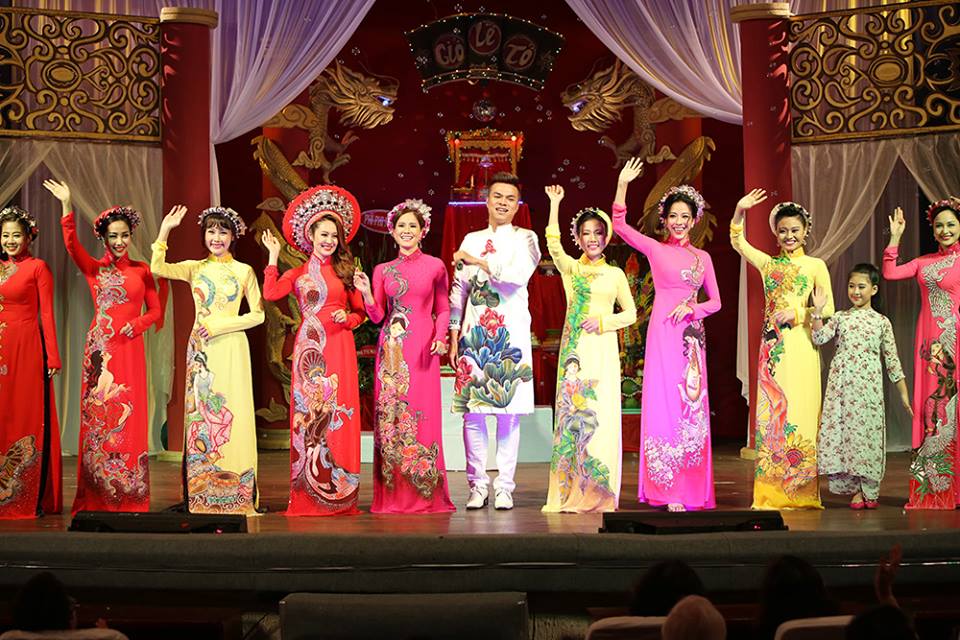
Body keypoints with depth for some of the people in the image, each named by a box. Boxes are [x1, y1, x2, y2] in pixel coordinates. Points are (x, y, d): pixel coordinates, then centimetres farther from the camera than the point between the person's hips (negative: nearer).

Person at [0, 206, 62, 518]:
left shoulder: (38, 268, -1)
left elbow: (47, 314, -4)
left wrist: (52, 356, -10)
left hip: (26, 348, -5)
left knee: (27, 415, -3)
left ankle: (32, 498, 1)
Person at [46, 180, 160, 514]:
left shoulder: (142, 271, 11)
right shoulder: (94, 269, 7)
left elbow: (155, 310, 11)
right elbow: (72, 245, -10)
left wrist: (138, 323, -9)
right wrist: (67, 206, -22)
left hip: (129, 348, 0)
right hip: (100, 350, 0)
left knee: (129, 418, -2)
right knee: (97, 417, -1)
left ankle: (128, 497, 4)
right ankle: (96, 498, 3)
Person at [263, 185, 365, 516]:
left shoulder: (344, 272, 11)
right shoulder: (298, 273, 10)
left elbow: (360, 312, 14)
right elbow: (270, 293, -8)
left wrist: (347, 318, -8)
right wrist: (273, 255, -2)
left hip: (339, 348, 0)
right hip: (309, 349, 0)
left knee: (339, 414, -4)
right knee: (308, 414, -3)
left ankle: (339, 491, 1)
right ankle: (308, 495, 1)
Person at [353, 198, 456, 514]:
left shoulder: (435, 266, 6)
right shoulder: (382, 270, 11)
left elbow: (443, 309, 8)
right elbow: (377, 316, 9)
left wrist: (440, 337, -8)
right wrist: (366, 292, -7)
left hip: (422, 349, -2)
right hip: (391, 350, 2)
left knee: (423, 415, -6)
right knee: (390, 416, -1)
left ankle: (426, 495, 1)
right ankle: (394, 496, 5)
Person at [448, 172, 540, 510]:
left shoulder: (525, 239, 6)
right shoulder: (471, 240, 16)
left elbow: (519, 274, -14)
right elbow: (458, 290, 16)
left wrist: (478, 261, -9)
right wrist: (454, 337, 10)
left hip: (510, 335, -3)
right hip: (474, 335, 3)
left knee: (508, 413, -3)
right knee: (472, 411, -1)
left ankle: (504, 488, 3)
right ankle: (478, 486, 7)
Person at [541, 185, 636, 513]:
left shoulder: (615, 274, 10)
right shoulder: (571, 268, 7)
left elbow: (631, 313, 11)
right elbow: (553, 246, -11)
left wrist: (603, 321, -6)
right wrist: (555, 204, -15)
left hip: (603, 349, 0)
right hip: (575, 348, 0)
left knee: (601, 416, -4)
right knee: (572, 412, -4)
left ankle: (598, 494, 2)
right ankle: (570, 490, 1)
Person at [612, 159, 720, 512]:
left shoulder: (702, 257, 14)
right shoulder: (655, 249, 5)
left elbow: (715, 301, 14)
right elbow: (619, 225, -5)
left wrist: (691, 307, -5)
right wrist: (622, 184, -13)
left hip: (692, 337, 3)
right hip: (663, 333, -3)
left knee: (692, 406, 2)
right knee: (664, 404, -7)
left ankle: (691, 488, 8)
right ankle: (667, 490, -5)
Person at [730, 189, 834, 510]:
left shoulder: (815, 265, 6)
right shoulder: (768, 263, 15)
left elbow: (828, 308, 1)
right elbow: (738, 242, 14)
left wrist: (796, 315, -12)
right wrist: (740, 210, 2)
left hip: (800, 344, -3)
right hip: (772, 345, 3)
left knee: (799, 411, -6)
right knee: (771, 413, 1)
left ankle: (801, 493, 0)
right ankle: (771, 492, 4)